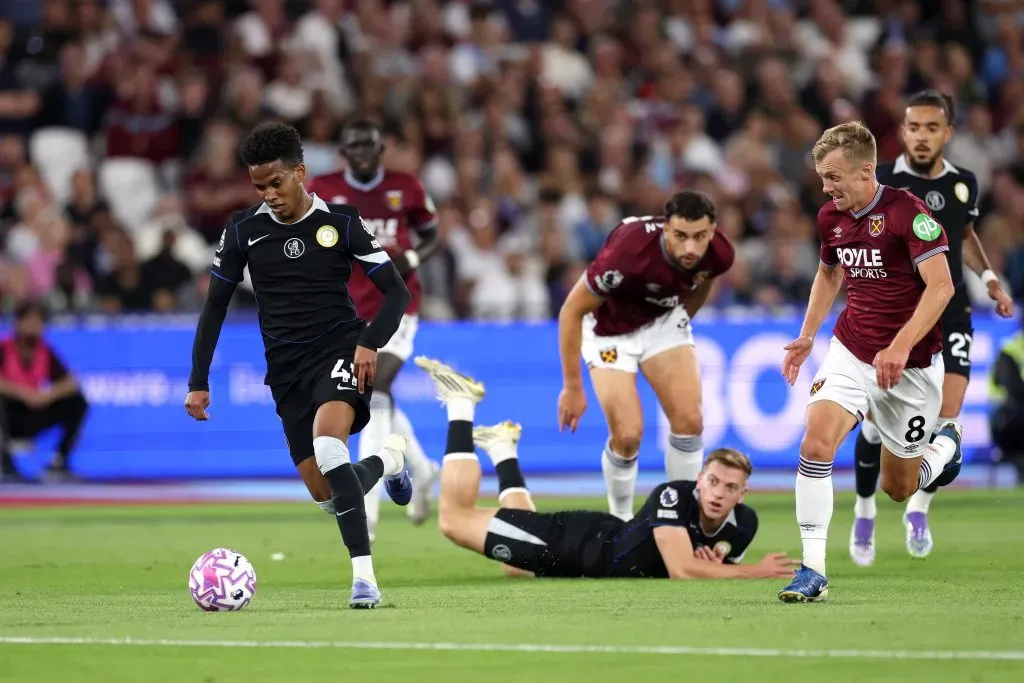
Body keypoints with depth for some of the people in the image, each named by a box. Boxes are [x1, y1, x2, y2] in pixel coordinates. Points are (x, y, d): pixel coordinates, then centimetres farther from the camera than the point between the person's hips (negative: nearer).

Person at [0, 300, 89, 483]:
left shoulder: (45, 351, -2)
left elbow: (71, 384, -6)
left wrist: (49, 395, -25)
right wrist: (21, 392, -37)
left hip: (31, 418, 4)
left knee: (77, 403, -10)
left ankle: (58, 463, -8)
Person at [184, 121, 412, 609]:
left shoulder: (340, 222, -3)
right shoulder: (243, 230, 3)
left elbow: (396, 292, 0)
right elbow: (215, 306, 11)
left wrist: (370, 343, -17)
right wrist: (198, 382, 7)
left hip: (338, 350, -4)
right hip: (286, 368, 4)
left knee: (327, 445, -33)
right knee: (326, 495, 1)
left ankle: (363, 574, -32)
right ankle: (388, 460, 37)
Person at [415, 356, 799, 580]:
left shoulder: (744, 524, -18)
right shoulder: (673, 496, -36)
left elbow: (708, 572, -2)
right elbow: (682, 571, -44)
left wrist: (717, 569, -27)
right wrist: (756, 573, -41)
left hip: (607, 546, 6)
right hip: (581, 543, -6)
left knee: (512, 565, 31)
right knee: (455, 517, -1)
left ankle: (503, 451, 46)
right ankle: (461, 404, 14)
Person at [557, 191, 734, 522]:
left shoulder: (719, 254, -23)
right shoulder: (628, 250, -39)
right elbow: (571, 311, -26)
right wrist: (572, 388, -21)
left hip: (663, 320, 4)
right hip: (610, 329, -4)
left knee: (689, 421, -9)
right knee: (628, 435, -14)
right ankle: (621, 522, 10)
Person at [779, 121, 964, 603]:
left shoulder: (907, 211, -18)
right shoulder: (830, 217, 3)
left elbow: (941, 285, -23)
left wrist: (901, 347, -31)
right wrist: (807, 336, 16)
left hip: (911, 366, -4)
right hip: (851, 350, 4)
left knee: (898, 489, 8)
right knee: (816, 442, -22)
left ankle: (946, 444, 43)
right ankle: (812, 571, -18)